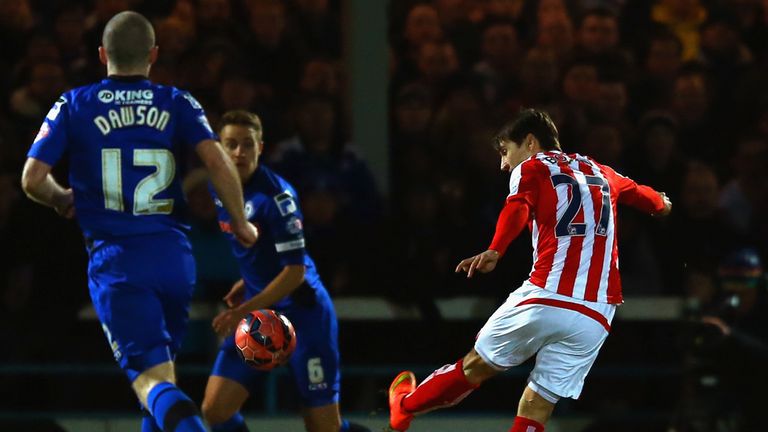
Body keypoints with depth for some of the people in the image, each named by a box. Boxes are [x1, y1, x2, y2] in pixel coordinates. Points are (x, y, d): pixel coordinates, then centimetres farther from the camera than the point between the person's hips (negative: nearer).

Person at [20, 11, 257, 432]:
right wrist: (241, 223, 6)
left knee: (149, 376, -10)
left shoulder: (73, 105, 5)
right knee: (162, 365, 20)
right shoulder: (177, 103, 6)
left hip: (115, 259, -2)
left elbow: (32, 179, 0)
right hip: (173, 254, 2)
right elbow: (218, 163, -7)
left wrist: (62, 200, 21)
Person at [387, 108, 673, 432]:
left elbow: (517, 210, -15)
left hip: (546, 297, -4)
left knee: (476, 365, 18)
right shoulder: (601, 173, 23)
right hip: (595, 317, 4)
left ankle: (405, 405, 37)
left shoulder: (531, 169, 7)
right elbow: (637, 193, 43)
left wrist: (495, 252, -32)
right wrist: (661, 204, 65)